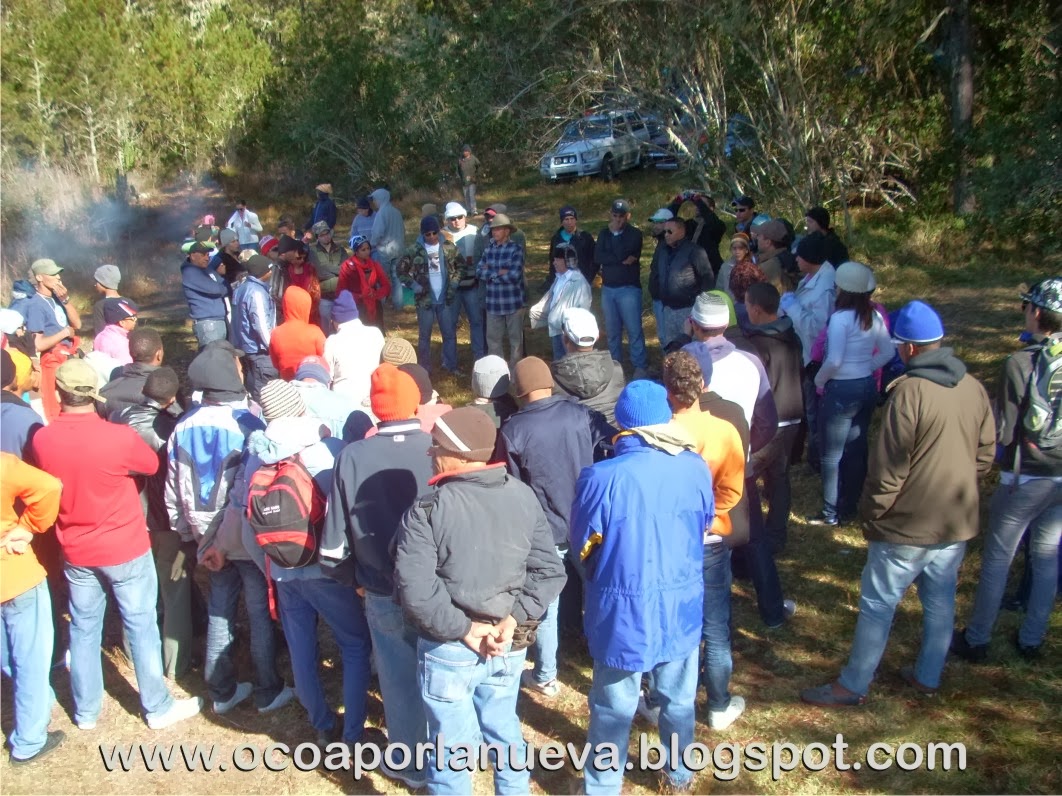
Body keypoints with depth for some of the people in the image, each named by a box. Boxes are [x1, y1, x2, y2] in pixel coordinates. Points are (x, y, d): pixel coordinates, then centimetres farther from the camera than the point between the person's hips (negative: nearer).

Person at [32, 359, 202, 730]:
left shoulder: (42, 440, -11)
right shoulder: (119, 437, -23)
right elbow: (152, 465, -4)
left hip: (76, 551, 4)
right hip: (126, 549, -4)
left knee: (83, 629, 17)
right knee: (141, 627, 10)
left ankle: (86, 711, 32)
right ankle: (158, 707, 23)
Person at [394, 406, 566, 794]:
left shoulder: (427, 511, -18)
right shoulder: (524, 496, -3)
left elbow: (415, 587, -25)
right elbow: (549, 571, -4)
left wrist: (463, 629, -16)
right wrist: (514, 618, -8)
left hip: (449, 648, -5)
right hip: (509, 645, 5)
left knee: (451, 744, 13)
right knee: (504, 729, 25)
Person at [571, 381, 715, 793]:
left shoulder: (600, 477, -22)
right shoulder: (695, 468, -11)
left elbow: (582, 544, -6)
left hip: (624, 608, -3)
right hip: (682, 604, 3)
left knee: (614, 706, 14)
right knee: (678, 697, 23)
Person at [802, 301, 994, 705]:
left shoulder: (909, 391, -22)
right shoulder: (974, 388, 0)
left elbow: (889, 467, -18)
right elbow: (985, 455, 9)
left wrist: (872, 514, -6)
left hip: (907, 525, -7)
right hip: (958, 523, 7)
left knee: (877, 605, 5)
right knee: (940, 601, 20)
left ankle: (854, 685, 16)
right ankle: (927, 676, 35)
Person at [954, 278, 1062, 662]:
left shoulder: (1020, 363, -19)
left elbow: (1005, 432, -17)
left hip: (1026, 477, -5)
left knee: (996, 560, 8)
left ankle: (976, 640, 19)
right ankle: (1031, 640, 30)